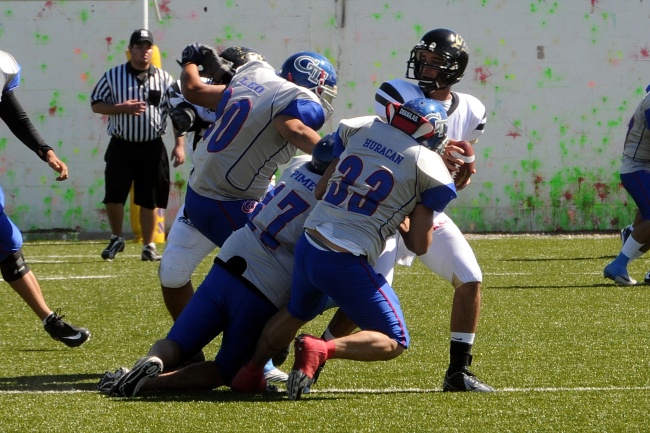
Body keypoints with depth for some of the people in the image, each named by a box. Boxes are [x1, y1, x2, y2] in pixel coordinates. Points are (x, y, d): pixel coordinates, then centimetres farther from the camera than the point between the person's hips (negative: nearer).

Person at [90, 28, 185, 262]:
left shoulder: (164, 79, 2)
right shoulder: (112, 76, -1)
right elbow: (96, 105, 1)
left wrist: (179, 145, -3)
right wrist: (121, 108, -16)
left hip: (152, 148, 1)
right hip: (121, 147, -1)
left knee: (149, 200, 5)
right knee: (113, 197, -3)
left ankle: (148, 246, 17)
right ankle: (116, 239, 20)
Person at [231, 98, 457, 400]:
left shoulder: (360, 128, 7)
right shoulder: (429, 169, -5)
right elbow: (419, 245, -1)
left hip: (307, 247, 6)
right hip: (345, 263, -6)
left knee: (297, 313, 36)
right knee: (394, 342, 7)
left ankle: (250, 373, 40)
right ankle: (321, 350, -14)